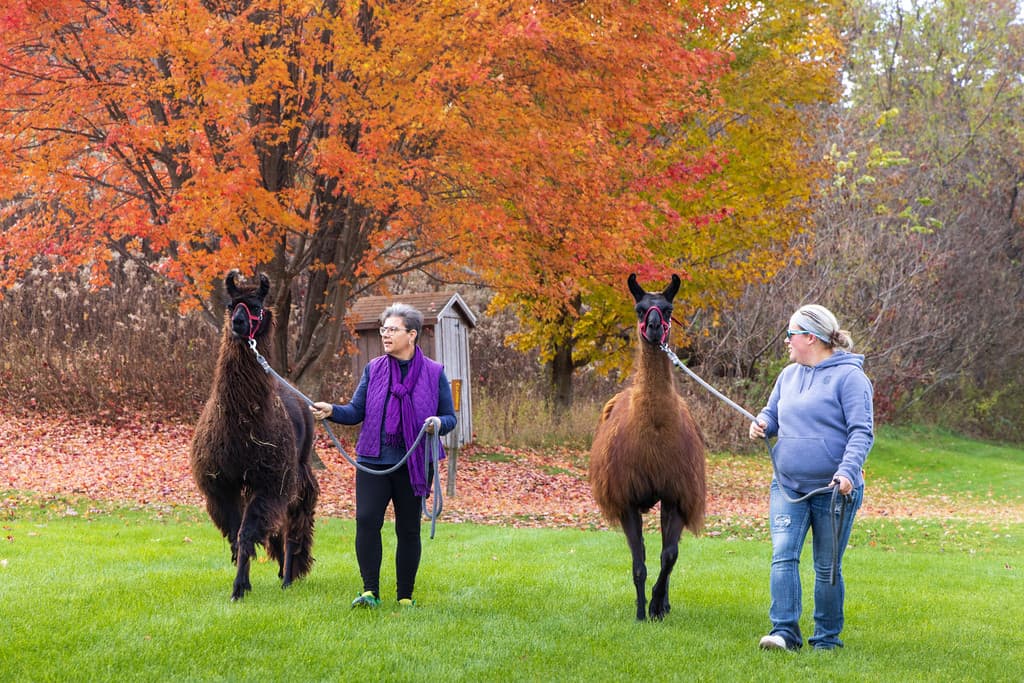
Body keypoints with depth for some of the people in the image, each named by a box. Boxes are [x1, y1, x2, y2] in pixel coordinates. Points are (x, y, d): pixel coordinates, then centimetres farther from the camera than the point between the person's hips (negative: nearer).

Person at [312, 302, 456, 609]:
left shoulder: (434, 373, 1)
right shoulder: (373, 369, 7)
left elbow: (450, 417, 5)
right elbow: (356, 411, 6)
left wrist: (437, 423, -17)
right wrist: (331, 411, -12)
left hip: (414, 464, -1)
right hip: (373, 461, 1)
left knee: (408, 529, 5)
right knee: (366, 520, -13)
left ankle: (405, 596, 16)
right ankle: (370, 591, -6)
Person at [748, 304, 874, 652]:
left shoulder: (848, 376, -10)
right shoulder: (789, 375, 11)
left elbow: (862, 431, -14)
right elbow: (773, 413, 24)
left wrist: (848, 470, -28)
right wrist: (761, 423, 0)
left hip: (832, 490, -5)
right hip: (787, 487, 5)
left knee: (827, 568, 6)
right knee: (783, 556, -12)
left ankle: (827, 638, 16)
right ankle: (785, 630, -15)